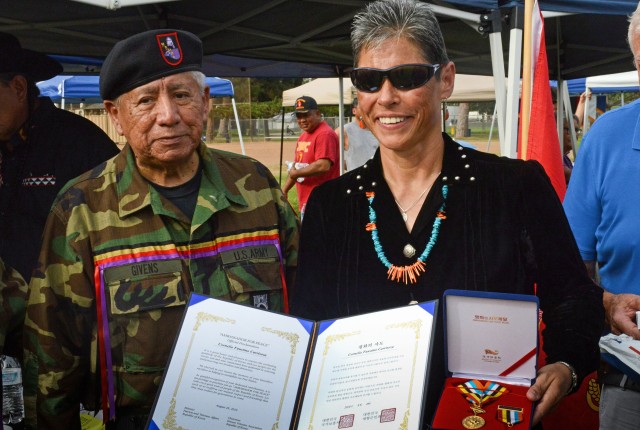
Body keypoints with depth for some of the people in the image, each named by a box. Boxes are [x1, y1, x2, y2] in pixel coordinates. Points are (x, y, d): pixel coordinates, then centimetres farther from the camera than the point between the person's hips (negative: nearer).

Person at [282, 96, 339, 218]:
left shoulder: (325, 134, -14)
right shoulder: (303, 136, 18)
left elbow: (323, 166, -25)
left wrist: (295, 173, -14)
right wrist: (284, 190, 23)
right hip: (305, 202, 10)